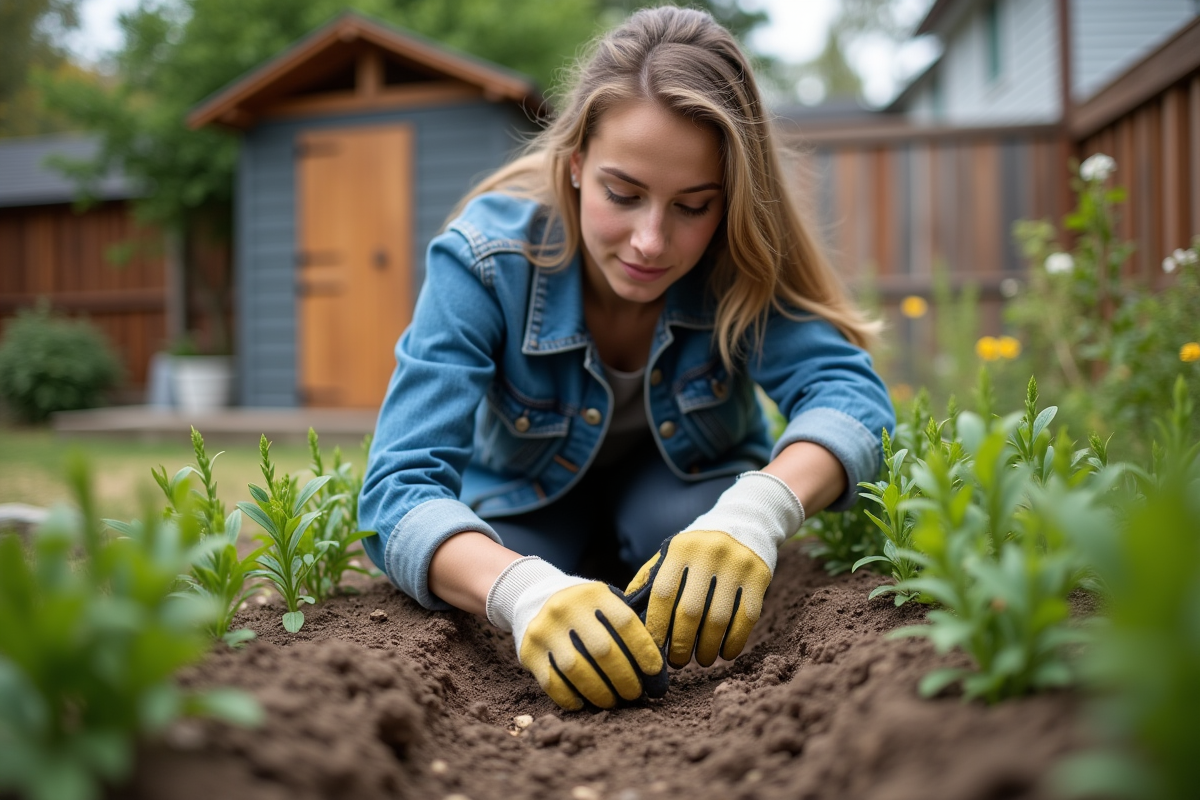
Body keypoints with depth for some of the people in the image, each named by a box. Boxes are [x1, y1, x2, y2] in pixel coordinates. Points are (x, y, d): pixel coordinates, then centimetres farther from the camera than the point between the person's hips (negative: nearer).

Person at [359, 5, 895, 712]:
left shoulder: (742, 258, -26)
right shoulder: (484, 261, -31)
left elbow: (847, 389, -34)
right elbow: (400, 487, -38)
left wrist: (757, 509, -57)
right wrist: (521, 588, -60)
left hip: (688, 476, 0)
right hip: (529, 494, 0)